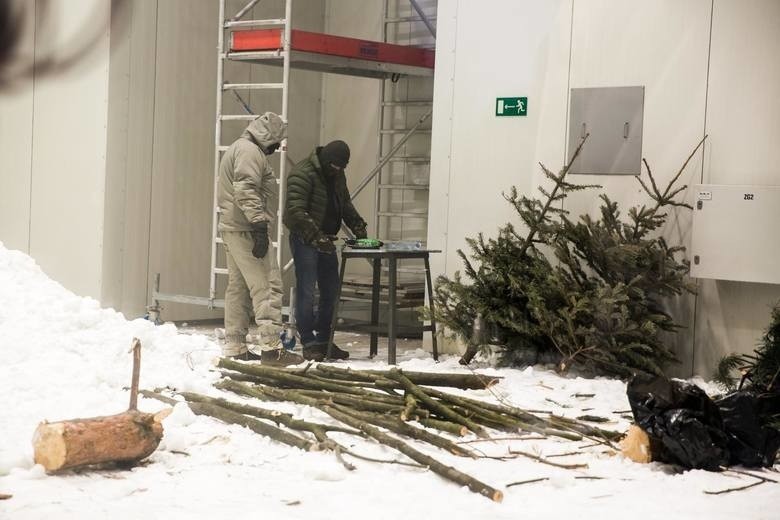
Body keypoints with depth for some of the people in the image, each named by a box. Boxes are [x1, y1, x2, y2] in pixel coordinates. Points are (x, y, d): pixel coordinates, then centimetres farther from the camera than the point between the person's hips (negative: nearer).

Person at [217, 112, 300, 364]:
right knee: (267, 286, -11)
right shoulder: (250, 151, -10)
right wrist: (259, 226, -26)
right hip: (246, 230, -11)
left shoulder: (238, 149, 24)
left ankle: (234, 346, 17)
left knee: (238, 287, 13)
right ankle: (272, 346, -15)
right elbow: (246, 191, -22)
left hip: (231, 229, 11)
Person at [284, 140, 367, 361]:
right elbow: (296, 211, -23)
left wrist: (358, 226, 4)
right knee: (306, 292, -8)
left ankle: (324, 341, 19)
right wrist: (316, 237, -30)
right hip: (304, 239, -9)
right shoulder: (302, 174, -17)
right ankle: (309, 343, -3)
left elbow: (345, 204, 20)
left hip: (325, 239, 9)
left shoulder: (336, 175, 10)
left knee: (331, 291, 10)